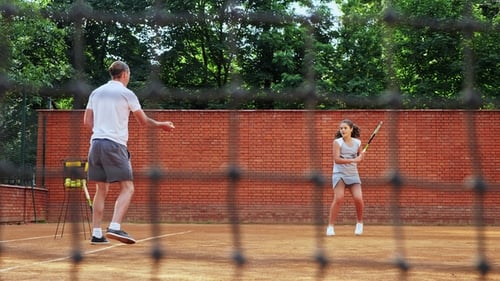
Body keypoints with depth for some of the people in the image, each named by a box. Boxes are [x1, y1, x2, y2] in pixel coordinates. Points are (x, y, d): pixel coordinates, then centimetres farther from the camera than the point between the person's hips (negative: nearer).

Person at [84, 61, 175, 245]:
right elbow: (144, 121, 6)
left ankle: (96, 233, 7)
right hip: (115, 145, -6)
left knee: (101, 190, 11)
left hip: (96, 143, 6)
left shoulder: (96, 93, 14)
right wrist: (162, 125, 21)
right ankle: (114, 227, -21)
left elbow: (87, 121, 15)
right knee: (127, 188, -4)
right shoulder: (127, 94, -1)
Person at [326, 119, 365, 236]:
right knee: (338, 199, -18)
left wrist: (361, 155, -3)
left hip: (353, 174, 3)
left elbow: (360, 158, 22)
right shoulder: (337, 142, -6)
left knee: (358, 199, -10)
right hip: (339, 174, -3)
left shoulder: (357, 142, 5)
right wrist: (353, 160, -27)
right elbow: (336, 159, -19)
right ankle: (330, 226, -8)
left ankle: (359, 222, 17)